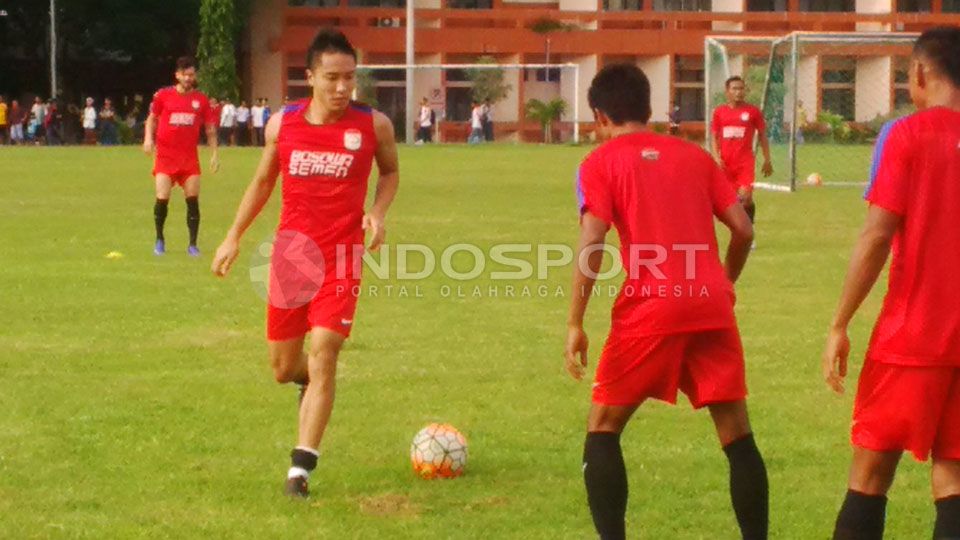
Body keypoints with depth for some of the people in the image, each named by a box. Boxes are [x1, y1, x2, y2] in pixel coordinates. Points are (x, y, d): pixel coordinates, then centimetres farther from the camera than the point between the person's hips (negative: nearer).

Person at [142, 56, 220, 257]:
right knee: (162, 199, -8)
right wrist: (148, 138, -3)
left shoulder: (201, 99, 5)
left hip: (190, 157, 1)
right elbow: (152, 119, 14)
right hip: (165, 155, -1)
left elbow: (210, 128, 10)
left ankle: (193, 245, 4)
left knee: (193, 200, -4)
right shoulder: (163, 95, 2)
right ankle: (159, 240, 12)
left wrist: (214, 153, 4)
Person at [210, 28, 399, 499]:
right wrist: (234, 236, 11)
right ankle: (309, 380, 48)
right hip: (290, 252, 2)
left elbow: (390, 171, 13)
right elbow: (262, 181, 14)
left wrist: (378, 213, -5)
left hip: (342, 256, -2)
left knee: (322, 356, -13)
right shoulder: (282, 124, -1)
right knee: (282, 368, 9)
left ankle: (301, 467, -6)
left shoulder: (374, 125, -6)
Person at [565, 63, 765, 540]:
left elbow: (592, 244, -8)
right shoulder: (694, 155, 17)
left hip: (650, 309, -3)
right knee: (737, 434, 10)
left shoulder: (599, 164, 5)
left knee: (603, 428, 11)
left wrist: (575, 325, -6)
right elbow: (743, 229, 11)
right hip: (711, 306, 3)